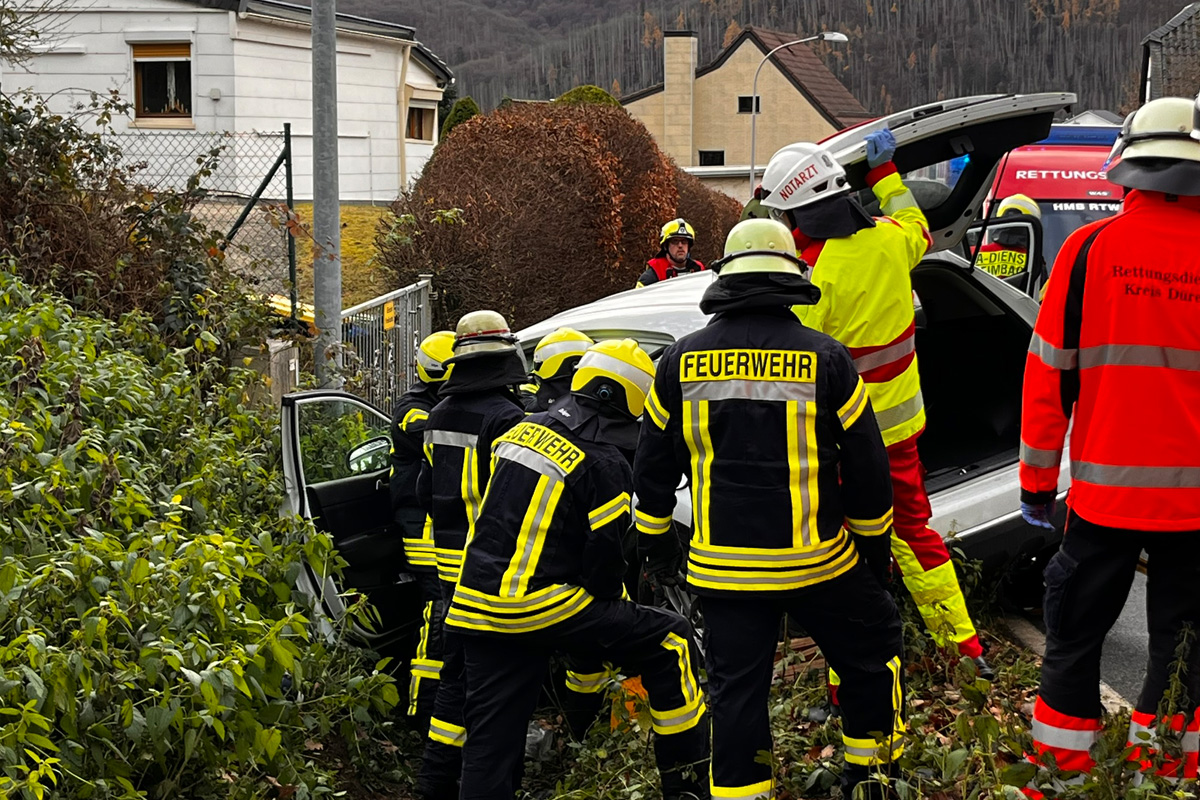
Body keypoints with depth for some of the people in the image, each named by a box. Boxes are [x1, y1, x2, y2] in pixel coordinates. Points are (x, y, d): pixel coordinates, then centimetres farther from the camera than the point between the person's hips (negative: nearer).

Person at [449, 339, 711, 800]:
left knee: (491, 740, 11)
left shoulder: (523, 431, 14)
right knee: (669, 644, 6)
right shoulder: (605, 465, -9)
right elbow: (604, 556, -8)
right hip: (540, 606, -7)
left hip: (475, 603, 7)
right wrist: (614, 607, 13)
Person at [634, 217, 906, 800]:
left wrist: (654, 541, 23)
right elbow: (867, 469, -1)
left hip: (721, 569, 2)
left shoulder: (680, 362, 0)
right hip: (815, 563, -1)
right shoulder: (825, 360, -7)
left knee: (736, 692, 10)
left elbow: (652, 467, 9)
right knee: (872, 650, 21)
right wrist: (875, 544, 13)